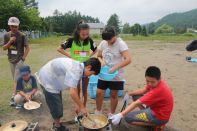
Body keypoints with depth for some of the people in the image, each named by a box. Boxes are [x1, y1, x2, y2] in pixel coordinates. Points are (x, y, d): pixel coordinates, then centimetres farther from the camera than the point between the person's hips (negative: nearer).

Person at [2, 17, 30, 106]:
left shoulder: (22, 35, -7)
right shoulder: (6, 35, 5)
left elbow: (27, 48, -4)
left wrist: (23, 58, -11)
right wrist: (10, 42, -13)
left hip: (19, 60, -5)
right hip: (11, 60, 5)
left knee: (16, 79, -6)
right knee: (15, 79, 12)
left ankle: (13, 97, -3)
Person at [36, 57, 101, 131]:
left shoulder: (78, 67, -2)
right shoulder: (75, 70, -32)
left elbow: (74, 88, 7)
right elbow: (72, 92, -34)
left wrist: (78, 104, 10)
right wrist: (82, 107, -20)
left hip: (53, 80, 9)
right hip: (47, 80, -9)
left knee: (58, 105, 20)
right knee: (56, 107, 4)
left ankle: (57, 124, 40)